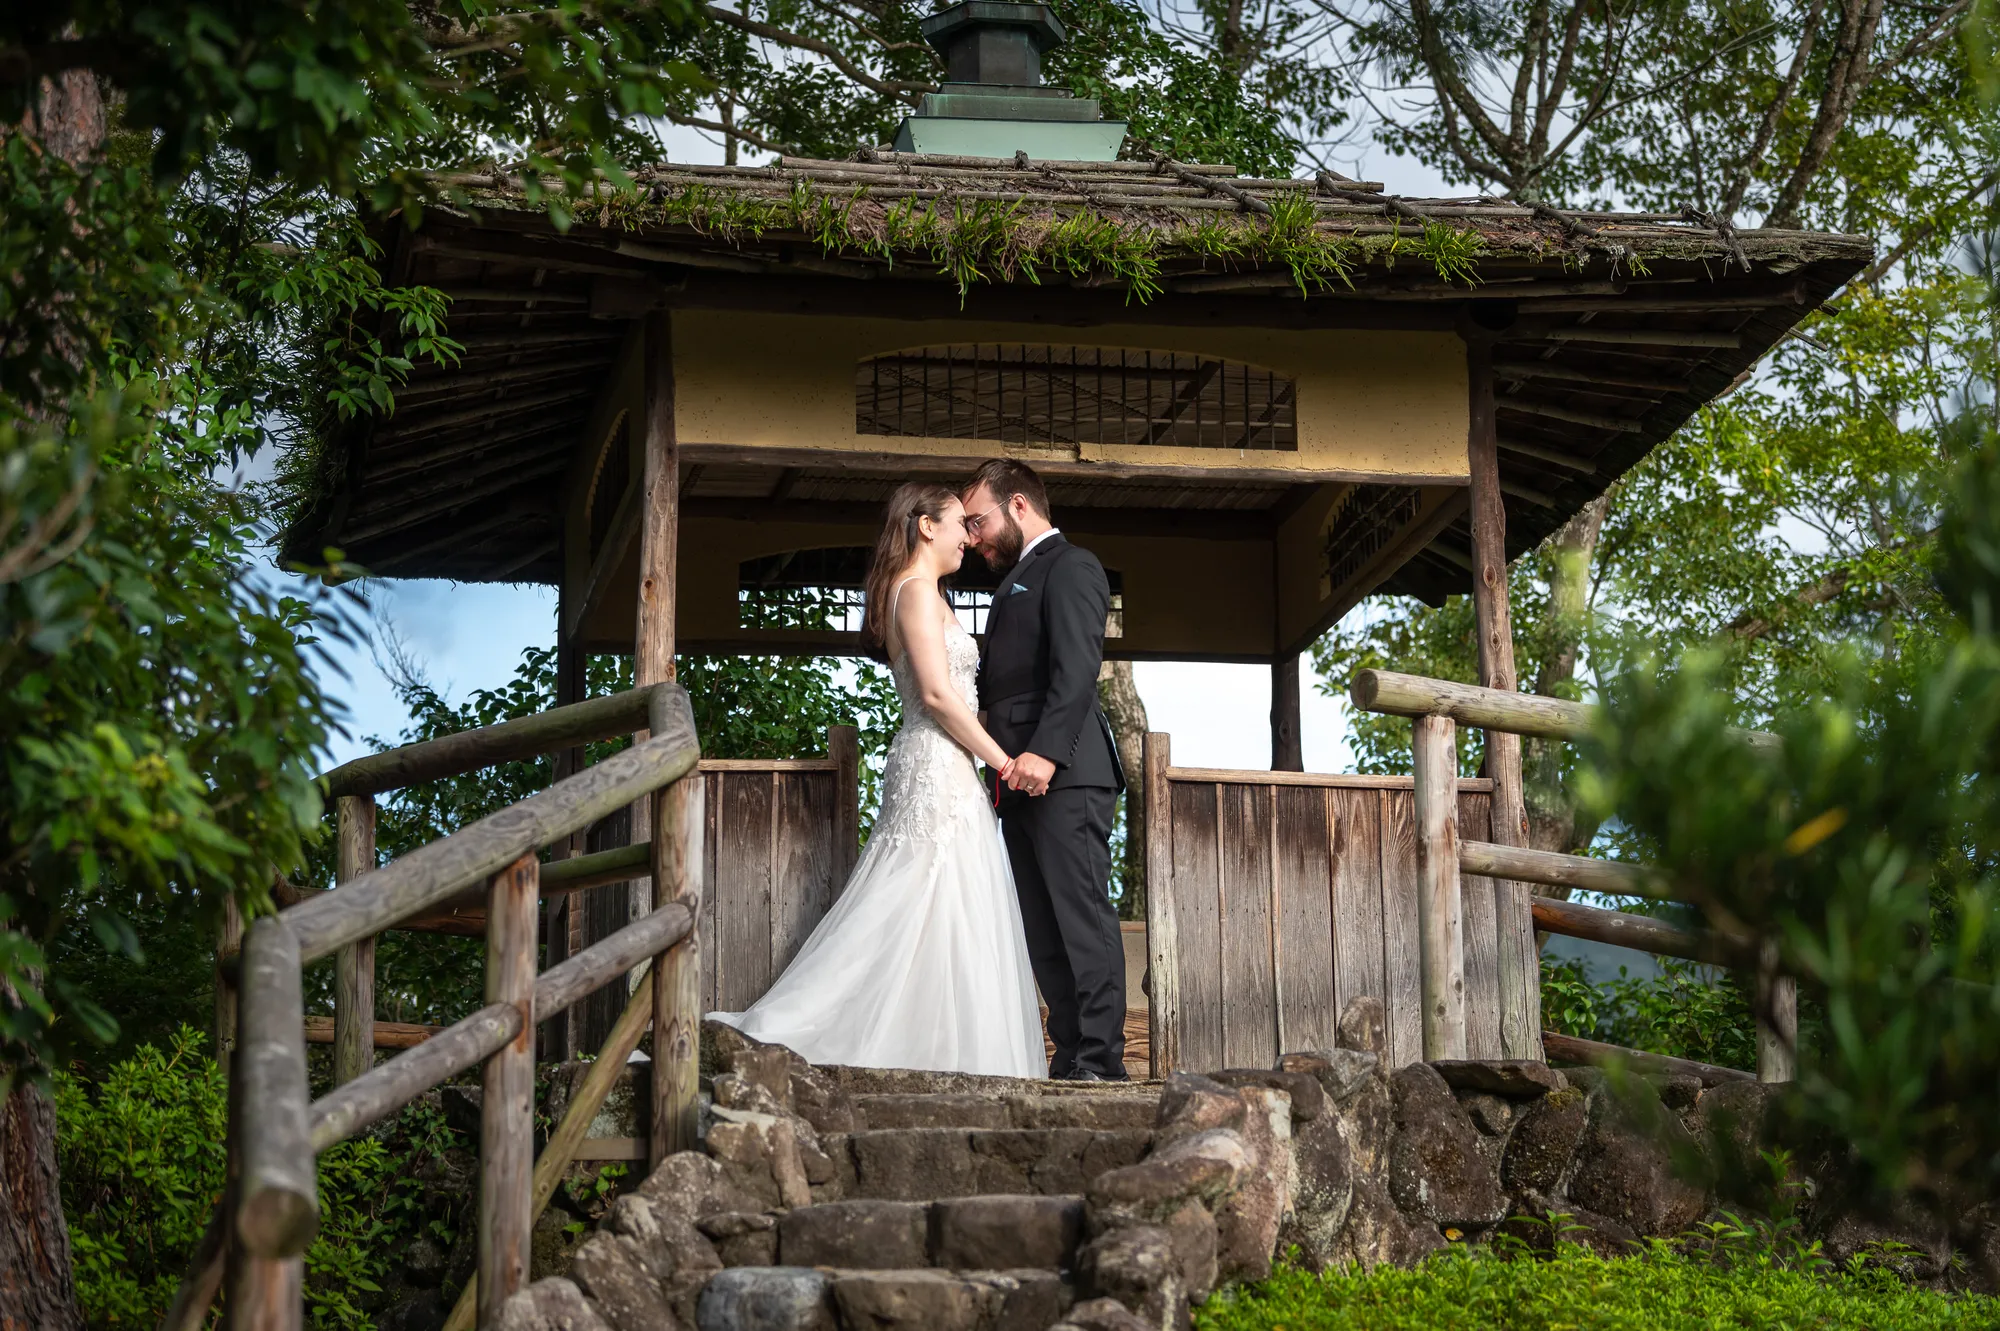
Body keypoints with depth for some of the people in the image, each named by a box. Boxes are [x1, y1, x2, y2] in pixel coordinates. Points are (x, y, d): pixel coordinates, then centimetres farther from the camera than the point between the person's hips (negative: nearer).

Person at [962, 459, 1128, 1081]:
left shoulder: (1071, 566, -3)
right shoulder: (1016, 581, 27)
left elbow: (1077, 668, -17)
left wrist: (1046, 751, -26)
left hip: (1063, 775, -10)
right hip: (1021, 781, 10)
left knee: (1083, 917, -11)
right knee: (1042, 929, 5)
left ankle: (1101, 1061, -12)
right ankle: (1071, 1057, 7)